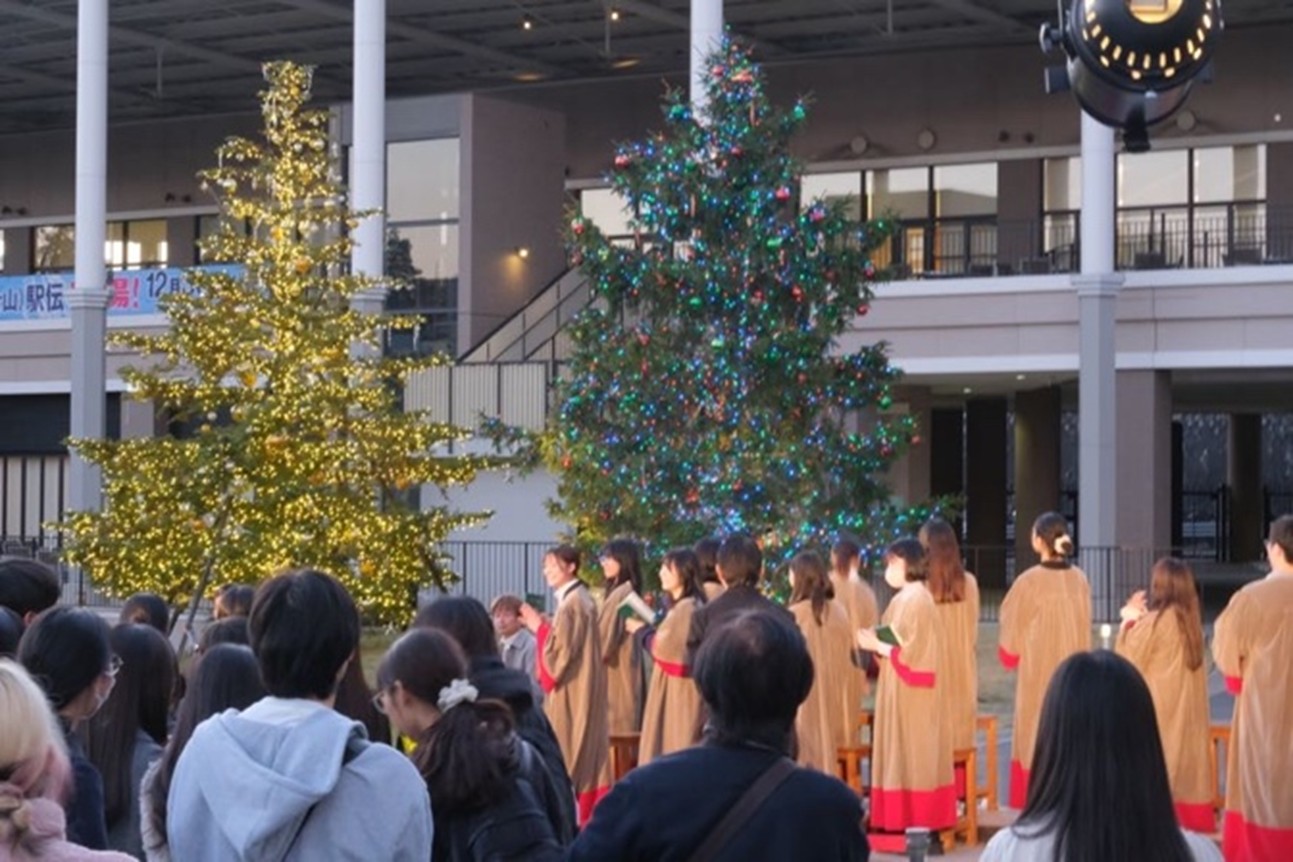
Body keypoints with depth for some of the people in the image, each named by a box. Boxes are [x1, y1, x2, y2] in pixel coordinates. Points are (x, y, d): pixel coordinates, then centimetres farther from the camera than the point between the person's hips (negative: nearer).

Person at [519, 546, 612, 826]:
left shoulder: (572, 603, -18)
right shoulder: (578, 599, 12)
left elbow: (560, 651, -22)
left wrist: (539, 626, -10)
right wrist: (543, 625, 10)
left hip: (570, 691, -10)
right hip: (577, 689, 10)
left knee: (567, 755, -6)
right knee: (584, 751, 11)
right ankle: (585, 813, 14)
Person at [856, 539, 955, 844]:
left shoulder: (917, 601, -17)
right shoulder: (905, 598, 13)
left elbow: (914, 653, -21)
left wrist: (877, 645, -14)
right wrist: (877, 643, 1)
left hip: (912, 693, -10)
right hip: (901, 690, 10)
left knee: (912, 757, -6)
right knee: (906, 757, 10)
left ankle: (917, 823, -2)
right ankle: (907, 820, 14)